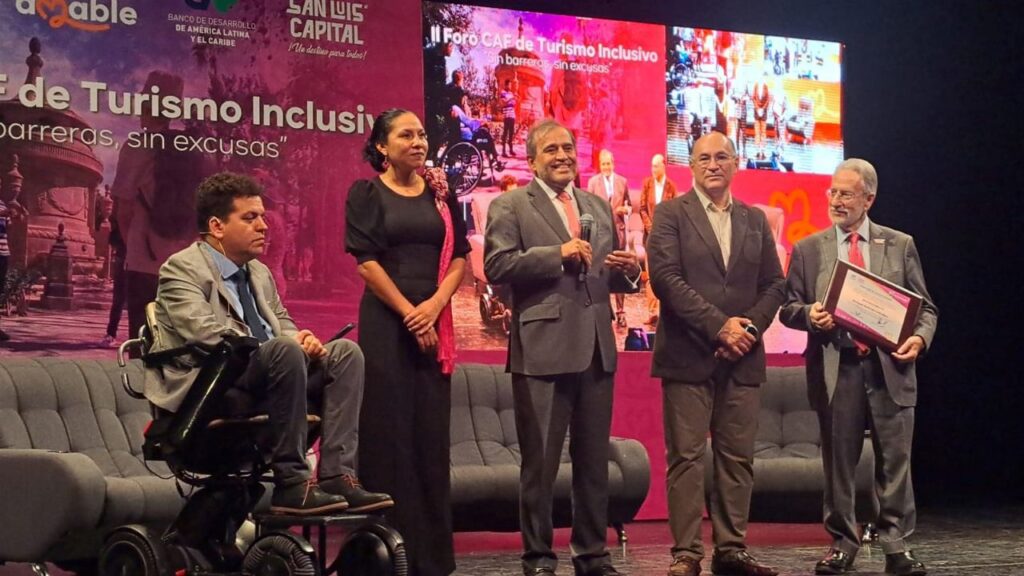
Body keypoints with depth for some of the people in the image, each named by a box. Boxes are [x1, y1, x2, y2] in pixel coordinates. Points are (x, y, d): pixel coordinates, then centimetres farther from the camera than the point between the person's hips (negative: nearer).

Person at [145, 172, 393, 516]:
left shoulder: (259, 272, 23)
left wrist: (303, 341, 0)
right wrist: (290, 344, -21)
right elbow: (208, 335, -17)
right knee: (285, 351, -33)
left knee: (345, 351, -9)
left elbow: (283, 324, 27)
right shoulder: (182, 268, -3)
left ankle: (336, 476, -21)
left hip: (266, 378, 8)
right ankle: (290, 483, -29)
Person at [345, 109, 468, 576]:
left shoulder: (441, 195, 12)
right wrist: (408, 313, -10)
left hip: (433, 322, 3)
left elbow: (459, 257, 7)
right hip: (385, 322, -3)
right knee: (388, 432, -4)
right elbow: (366, 260, -6)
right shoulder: (366, 194, 2)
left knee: (432, 434, 2)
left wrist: (434, 306, -9)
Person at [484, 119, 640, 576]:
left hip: (596, 349, 5)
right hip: (542, 349, -5)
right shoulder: (510, 206, 0)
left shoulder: (598, 208, 18)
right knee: (540, 462, 1)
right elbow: (496, 265, -13)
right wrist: (557, 254, -19)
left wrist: (628, 272, -2)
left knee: (593, 461, 11)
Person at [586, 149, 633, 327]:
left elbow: (629, 205, 13)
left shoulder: (622, 182, 8)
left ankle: (620, 311, 6)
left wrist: (625, 209, -7)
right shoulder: (593, 182, 4)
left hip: (618, 228, 1)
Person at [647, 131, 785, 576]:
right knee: (686, 456, -4)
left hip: (742, 356, 4)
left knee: (738, 457, 4)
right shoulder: (671, 214, 2)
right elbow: (665, 276, -9)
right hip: (688, 355, -4)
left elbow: (774, 284, 12)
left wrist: (750, 327, -6)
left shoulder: (755, 220, 16)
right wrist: (719, 325, -14)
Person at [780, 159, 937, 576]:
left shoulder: (900, 245, 10)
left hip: (889, 369, 0)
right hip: (836, 370, 0)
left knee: (895, 461, -1)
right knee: (838, 463, 5)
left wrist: (920, 337, -9)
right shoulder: (808, 249, 9)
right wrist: (809, 314, -12)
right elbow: (788, 308, 10)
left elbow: (925, 307, 10)